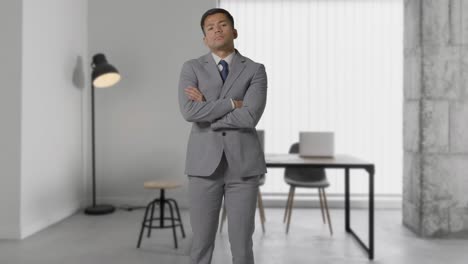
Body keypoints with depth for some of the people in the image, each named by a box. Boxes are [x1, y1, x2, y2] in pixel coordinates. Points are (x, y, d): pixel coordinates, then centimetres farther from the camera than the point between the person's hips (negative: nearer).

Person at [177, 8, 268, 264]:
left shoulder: (255, 70, 3)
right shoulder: (191, 68, 4)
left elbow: (250, 117, -14)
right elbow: (189, 112, -14)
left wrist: (207, 109, -9)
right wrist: (232, 103, -12)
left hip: (243, 165, 0)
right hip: (205, 164, 0)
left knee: (241, 243, 5)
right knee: (201, 242, 5)